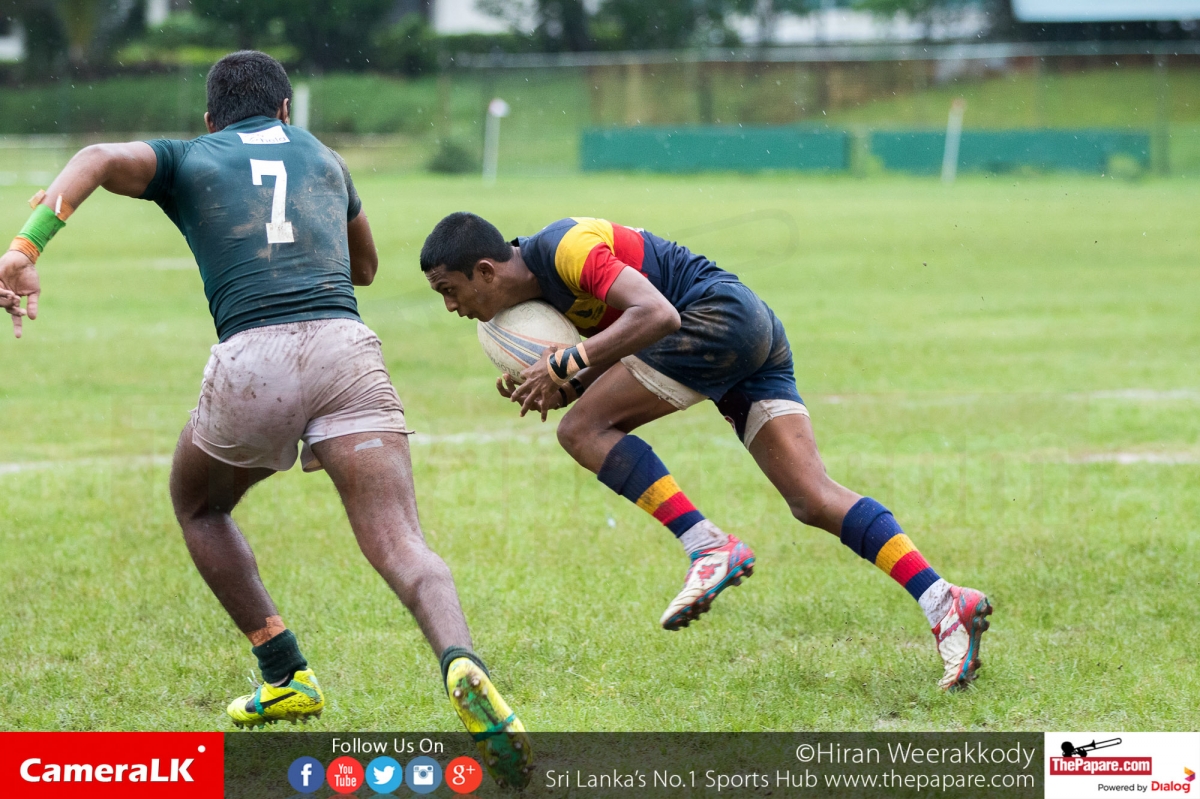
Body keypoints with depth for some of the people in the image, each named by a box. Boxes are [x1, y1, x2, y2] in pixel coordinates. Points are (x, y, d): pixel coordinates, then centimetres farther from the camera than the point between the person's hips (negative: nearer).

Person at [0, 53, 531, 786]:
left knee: (199, 507, 29)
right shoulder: (322, 157, 29)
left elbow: (102, 159, -4)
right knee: (400, 547, -9)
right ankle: (462, 664, -40)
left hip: (252, 361, -1)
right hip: (346, 347, 1)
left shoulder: (186, 160, 19)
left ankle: (288, 677, 23)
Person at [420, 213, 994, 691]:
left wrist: (565, 365, -23)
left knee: (582, 430, -10)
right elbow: (608, 367, 19)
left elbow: (656, 314, -25)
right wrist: (557, 389, -1)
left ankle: (710, 548, -16)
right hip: (759, 333, 10)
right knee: (813, 500, -1)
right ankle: (945, 604, -11)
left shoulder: (565, 246, -15)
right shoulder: (539, 285, 15)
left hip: (722, 314, -10)